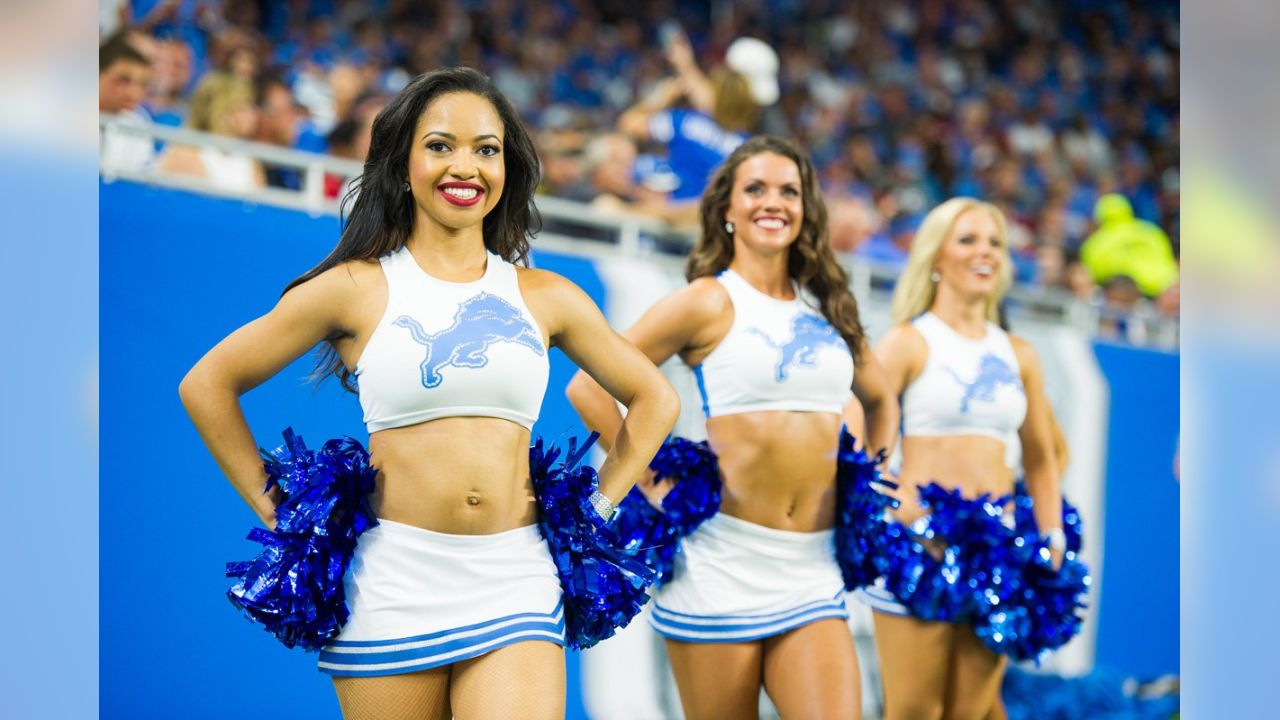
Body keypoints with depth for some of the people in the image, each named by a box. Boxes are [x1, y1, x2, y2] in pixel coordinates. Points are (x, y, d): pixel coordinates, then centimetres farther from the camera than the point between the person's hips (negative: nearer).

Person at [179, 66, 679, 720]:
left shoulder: (545, 297, 9)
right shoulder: (357, 288, 2)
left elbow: (654, 400, 22)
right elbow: (207, 386, 7)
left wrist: (596, 513, 13)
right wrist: (279, 515, 5)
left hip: (515, 588, 1)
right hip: (392, 589, -1)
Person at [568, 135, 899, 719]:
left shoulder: (827, 310, 15)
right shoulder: (709, 301, -1)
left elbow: (881, 401, 32)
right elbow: (588, 386, -6)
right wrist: (652, 487, -6)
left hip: (813, 573, 4)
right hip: (723, 562, -4)